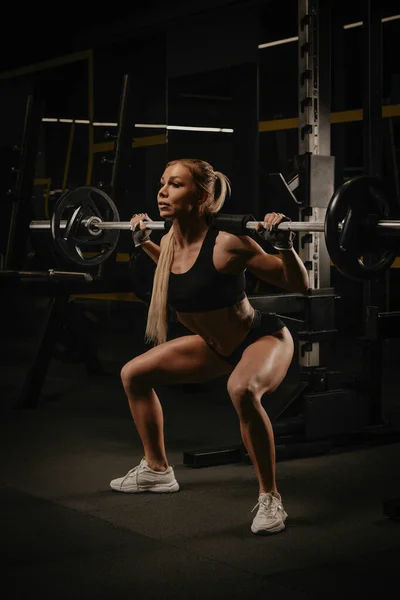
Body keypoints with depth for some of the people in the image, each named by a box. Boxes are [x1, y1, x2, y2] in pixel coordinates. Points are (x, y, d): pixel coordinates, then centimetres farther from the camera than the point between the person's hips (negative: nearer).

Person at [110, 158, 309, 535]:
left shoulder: (227, 245, -31)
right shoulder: (169, 243, -10)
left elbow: (299, 285, -24)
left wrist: (284, 243, -39)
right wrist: (142, 240, 11)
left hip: (264, 339, -8)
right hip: (216, 344, 8)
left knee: (242, 390, -41)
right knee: (133, 374, 10)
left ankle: (270, 499, -24)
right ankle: (157, 471, 26)